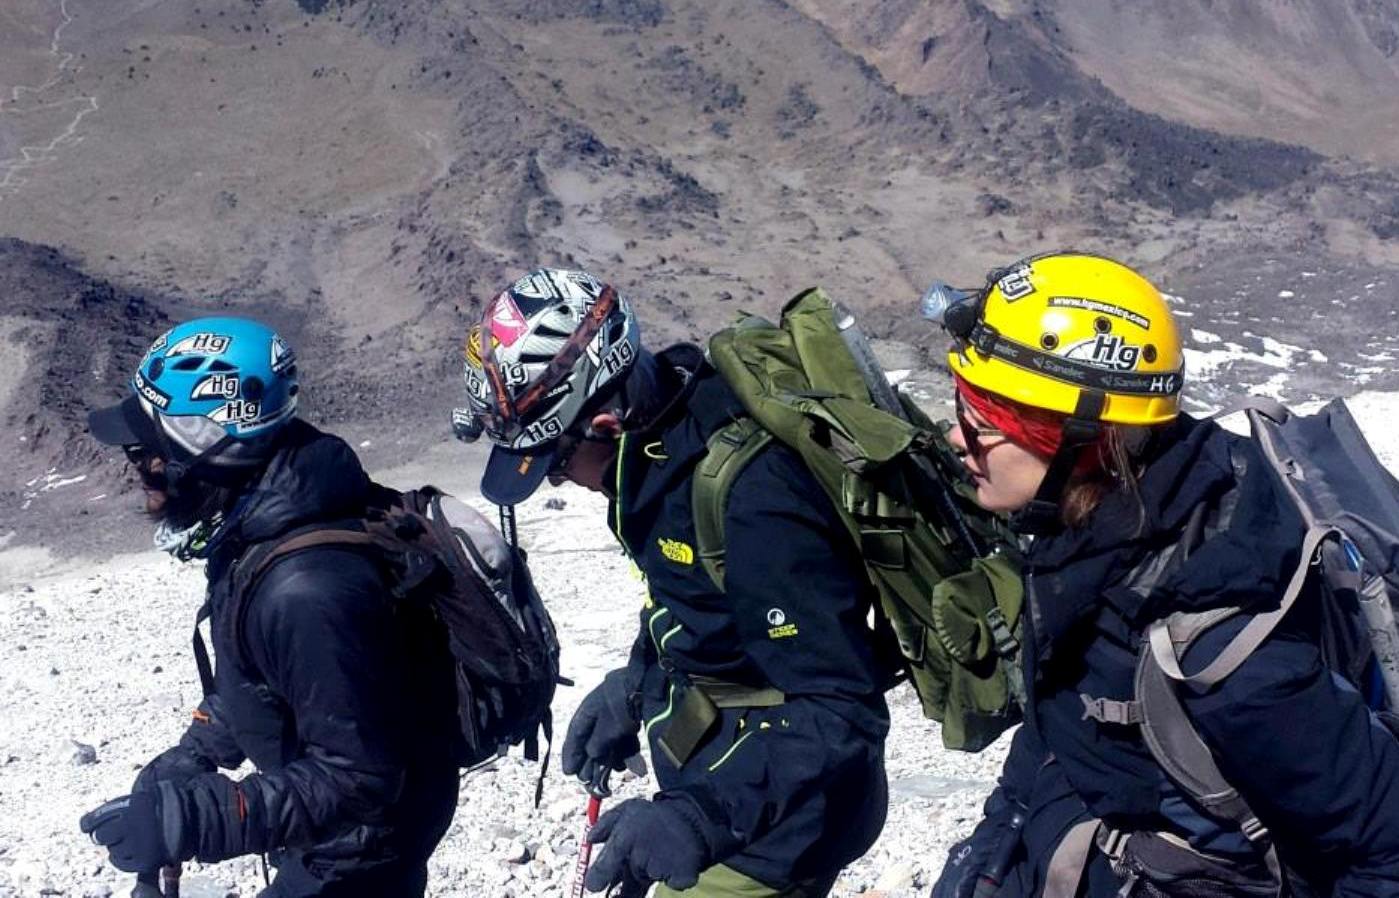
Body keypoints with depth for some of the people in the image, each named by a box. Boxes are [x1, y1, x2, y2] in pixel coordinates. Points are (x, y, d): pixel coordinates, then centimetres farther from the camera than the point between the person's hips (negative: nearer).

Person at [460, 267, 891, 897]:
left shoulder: (745, 500, -34)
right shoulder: (665, 446, -5)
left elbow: (843, 713, -32)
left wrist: (700, 818, -39)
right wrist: (633, 689, 3)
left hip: (771, 826, -9)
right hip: (721, 786, 9)